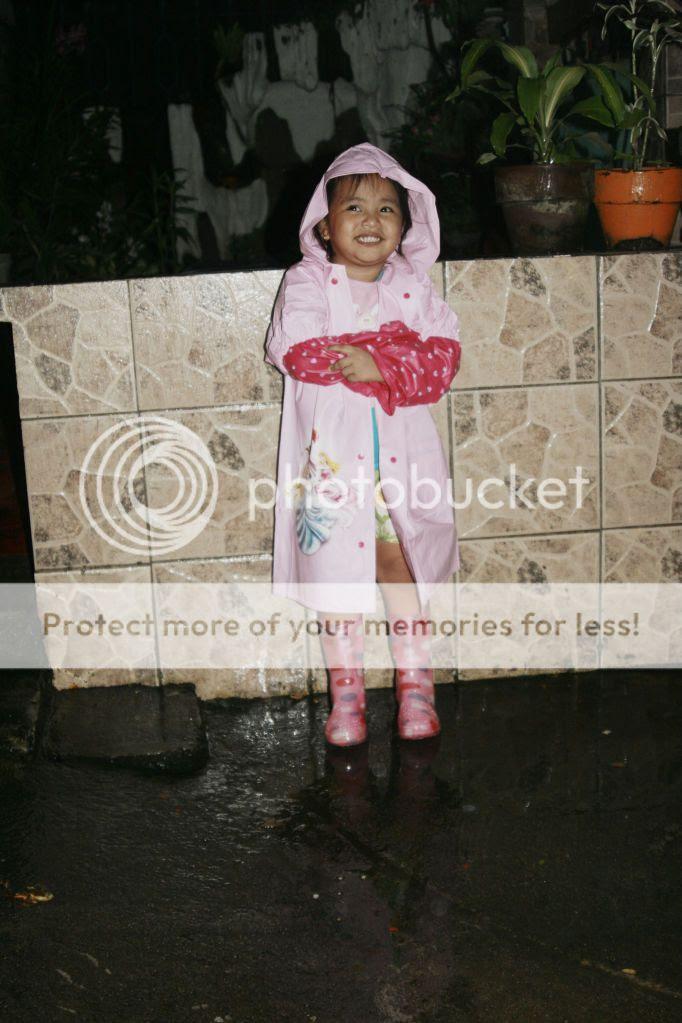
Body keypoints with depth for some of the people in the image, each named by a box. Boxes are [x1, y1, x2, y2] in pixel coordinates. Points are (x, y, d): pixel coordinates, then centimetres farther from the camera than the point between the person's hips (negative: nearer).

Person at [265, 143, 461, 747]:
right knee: (335, 569, 4)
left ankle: (416, 684, 20)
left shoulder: (413, 286, 7)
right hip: (332, 452, -1)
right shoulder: (307, 283, 0)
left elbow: (443, 355, -4)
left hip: (400, 452, 1)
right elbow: (298, 351, -16)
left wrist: (378, 364, -21)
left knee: (400, 565, 6)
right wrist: (396, 347, -15)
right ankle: (346, 692, 18)